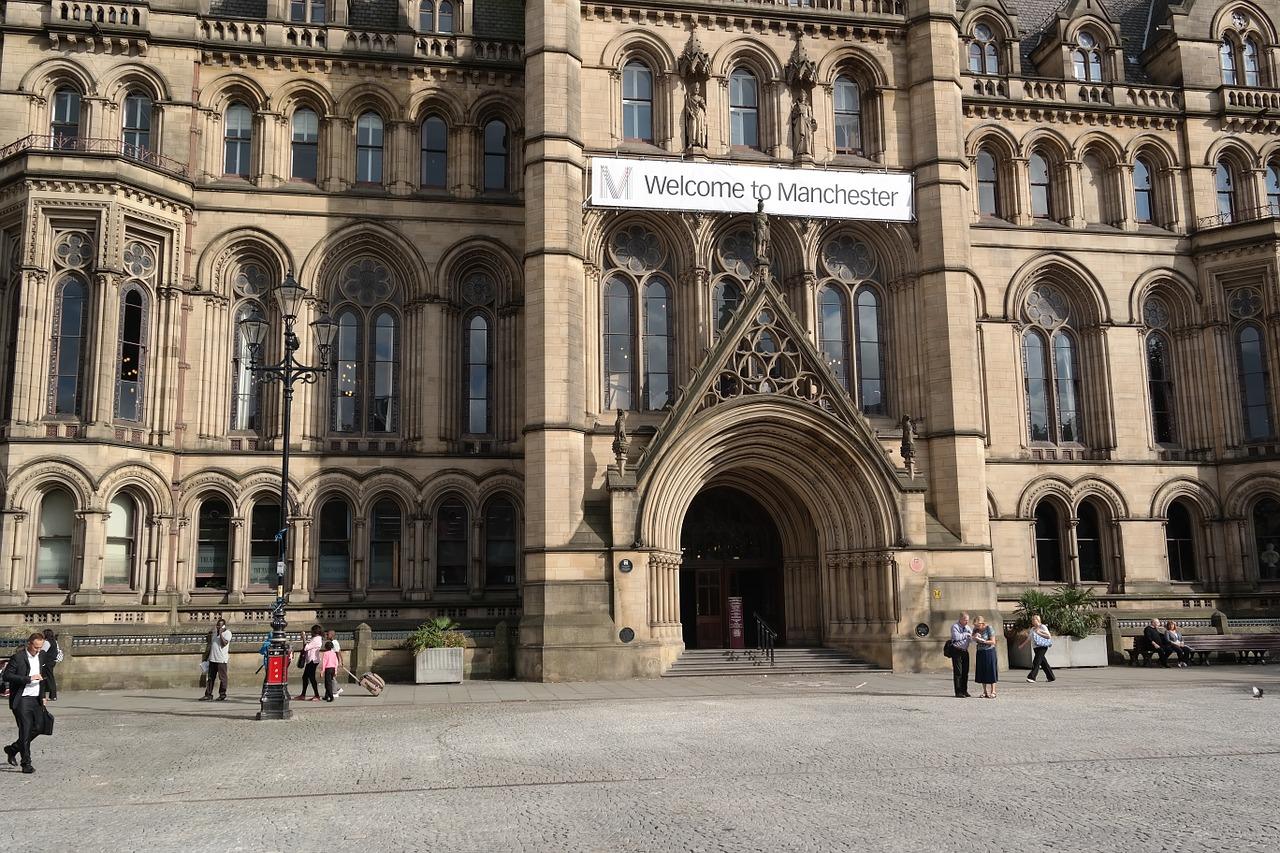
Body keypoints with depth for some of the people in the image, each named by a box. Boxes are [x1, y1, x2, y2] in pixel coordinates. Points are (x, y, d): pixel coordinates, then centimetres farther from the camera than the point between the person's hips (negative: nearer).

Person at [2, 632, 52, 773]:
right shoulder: (18, 657, -11)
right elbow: (6, 676, -17)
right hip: (21, 699, -7)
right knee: (25, 730, -6)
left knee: (38, 727, 7)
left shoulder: (42, 657, 9)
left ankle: (12, 749, 28)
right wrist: (29, 679, -22)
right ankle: (26, 764, 1)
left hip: (36, 699, 7)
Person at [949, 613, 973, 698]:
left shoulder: (967, 627, 13)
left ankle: (964, 691, 19)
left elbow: (970, 639, 11)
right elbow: (956, 637, -25)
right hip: (956, 651, -7)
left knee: (965, 671, 9)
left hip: (965, 651, 7)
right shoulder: (955, 627, -9)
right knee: (958, 672, -7)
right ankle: (958, 692, -5)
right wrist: (966, 634, -16)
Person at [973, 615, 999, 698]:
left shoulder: (989, 628, -13)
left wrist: (983, 641, -21)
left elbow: (993, 642, -13)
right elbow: (973, 640, 8)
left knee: (991, 672, -3)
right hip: (980, 652, 5)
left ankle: (993, 692, 2)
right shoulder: (975, 629, 3)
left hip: (989, 652, -5)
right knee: (982, 672, 5)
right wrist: (975, 637, -14)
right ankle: (985, 692, 12)